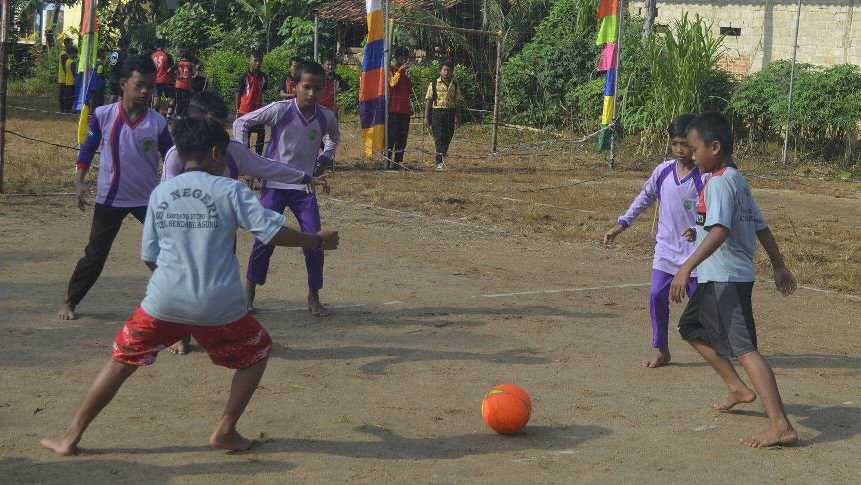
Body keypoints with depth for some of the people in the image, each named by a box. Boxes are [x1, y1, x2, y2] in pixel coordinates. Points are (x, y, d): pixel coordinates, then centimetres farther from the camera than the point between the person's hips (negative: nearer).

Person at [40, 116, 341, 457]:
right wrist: (317, 241, 8)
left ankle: (71, 436, 17)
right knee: (257, 354, 22)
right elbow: (274, 232, -7)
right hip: (219, 306, -2)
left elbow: (149, 256, 12)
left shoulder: (160, 193, 7)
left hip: (164, 301, 3)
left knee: (122, 361, 16)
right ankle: (225, 432, 19)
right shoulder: (230, 190, -3)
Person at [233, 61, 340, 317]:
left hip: (304, 188, 3)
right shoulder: (280, 110, -13)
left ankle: (313, 297, 11)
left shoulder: (326, 118, -4)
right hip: (274, 185, -2)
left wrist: (326, 157, 7)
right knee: (265, 240, -2)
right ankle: (249, 291, 15)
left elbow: (334, 137, 22)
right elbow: (241, 122, -2)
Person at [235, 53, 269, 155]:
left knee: (261, 133, 4)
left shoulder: (263, 77, 4)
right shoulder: (245, 77, -9)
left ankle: (259, 155, 14)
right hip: (245, 111, -4)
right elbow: (238, 94, -4)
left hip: (258, 110, 4)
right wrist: (237, 110, -5)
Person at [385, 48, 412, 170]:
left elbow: (410, 91, 17)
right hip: (393, 108, -6)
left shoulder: (406, 71, 19)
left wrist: (408, 76, 4)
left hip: (405, 109, 6)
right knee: (392, 135, -10)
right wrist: (400, 70, -16)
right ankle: (387, 160, -9)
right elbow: (392, 83, -17)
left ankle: (397, 161, 8)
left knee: (402, 137, 4)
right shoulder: (391, 70, 1)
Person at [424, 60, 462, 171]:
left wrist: (457, 117, 1)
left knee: (447, 138, 4)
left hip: (450, 113, 3)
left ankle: (441, 159, 17)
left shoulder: (455, 85, 11)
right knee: (439, 137, -12)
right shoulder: (434, 84, 5)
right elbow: (428, 101, 4)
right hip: (437, 112, -3)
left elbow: (458, 102, 11)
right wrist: (426, 117, -1)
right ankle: (440, 161, -17)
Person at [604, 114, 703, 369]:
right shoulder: (663, 171, 0)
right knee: (657, 296, -5)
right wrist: (622, 224, 14)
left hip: (695, 251, -4)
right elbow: (644, 198, 15)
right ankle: (662, 351, 8)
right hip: (666, 250, 4)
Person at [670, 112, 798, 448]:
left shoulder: (719, 182, -16)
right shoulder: (738, 180, 14)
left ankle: (780, 426, -24)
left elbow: (720, 230, -29)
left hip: (725, 278, -11)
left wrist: (687, 268, -36)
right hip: (716, 279, 11)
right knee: (692, 327, 25)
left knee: (743, 347, -17)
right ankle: (738, 388, 33)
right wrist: (779, 266, 28)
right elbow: (761, 227, 20)